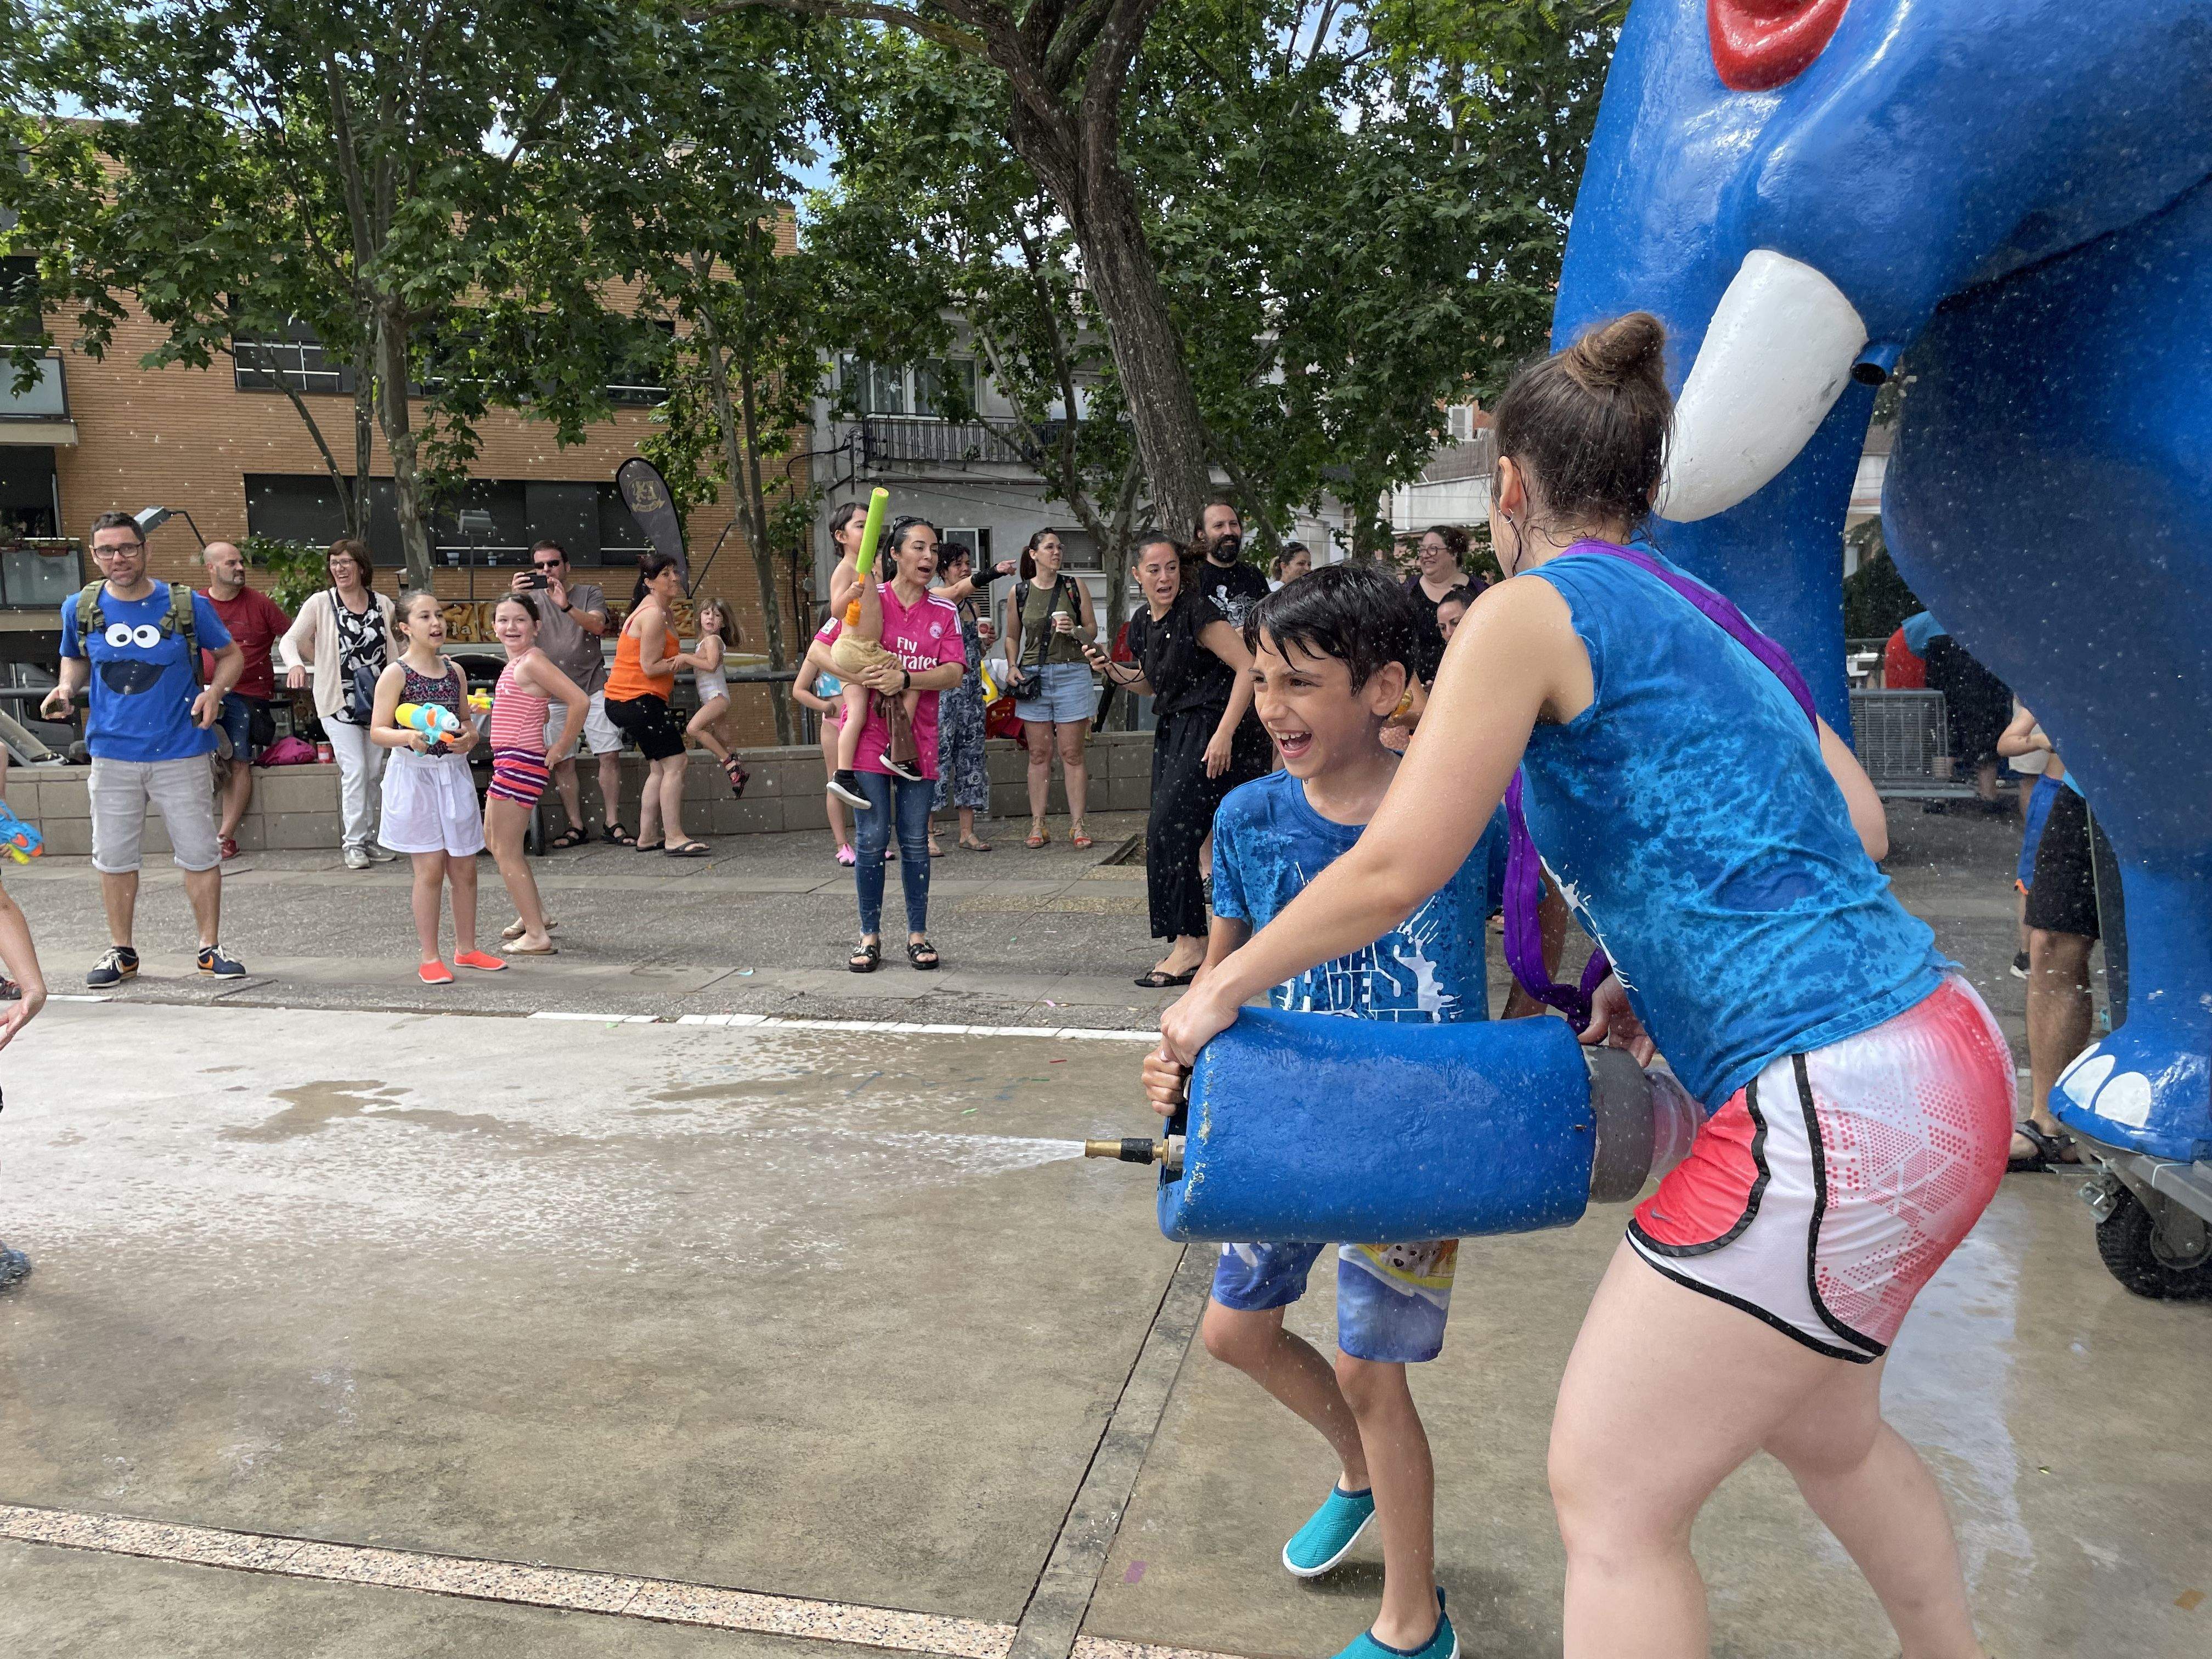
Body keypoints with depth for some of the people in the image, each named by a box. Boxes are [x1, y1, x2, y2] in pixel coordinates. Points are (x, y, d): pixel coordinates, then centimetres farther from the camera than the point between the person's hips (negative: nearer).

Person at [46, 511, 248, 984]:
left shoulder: (187, 604, -4)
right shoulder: (80, 608, 2)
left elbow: (231, 655, 8)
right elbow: (75, 660, 20)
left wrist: (214, 690, -11)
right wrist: (66, 688, -2)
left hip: (180, 752, -2)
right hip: (112, 753, 2)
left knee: (199, 854, 2)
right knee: (114, 858, 9)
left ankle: (210, 946, 16)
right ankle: (121, 951, 23)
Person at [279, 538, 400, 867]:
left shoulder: (382, 604, 6)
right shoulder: (321, 603, -3)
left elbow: (394, 651, 14)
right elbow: (289, 639, -9)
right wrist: (295, 664, -31)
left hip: (377, 701, 4)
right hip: (339, 701, -4)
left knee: (374, 772, 9)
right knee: (355, 769, -12)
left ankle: (369, 837, 20)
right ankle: (354, 843, -4)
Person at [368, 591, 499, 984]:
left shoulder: (455, 672, 8)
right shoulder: (396, 673, -7)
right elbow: (377, 732, -9)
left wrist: (469, 738, -4)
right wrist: (407, 736, -28)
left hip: (454, 773, 5)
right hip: (414, 774, -5)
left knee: (465, 868, 8)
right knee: (430, 869, -4)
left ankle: (466, 948, 23)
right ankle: (430, 958, 7)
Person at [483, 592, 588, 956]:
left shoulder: (532, 661, -15)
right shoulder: (515, 663, 13)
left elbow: (579, 700, -25)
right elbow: (542, 708, 28)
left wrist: (559, 749, -17)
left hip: (520, 762, -10)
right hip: (508, 761, 10)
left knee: (506, 851, -4)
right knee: (494, 840, 21)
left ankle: (537, 936, 1)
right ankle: (535, 914, 32)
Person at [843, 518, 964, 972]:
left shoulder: (944, 612, 5)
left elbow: (954, 674, -6)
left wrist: (904, 679, -20)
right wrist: (865, 679, -10)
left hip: (918, 738, 2)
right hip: (870, 733, -1)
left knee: (915, 840, 6)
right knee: (872, 837, -1)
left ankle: (918, 935, 15)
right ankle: (870, 936, 9)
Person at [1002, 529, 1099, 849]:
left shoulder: (1074, 587, 5)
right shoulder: (1019, 592, 7)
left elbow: (1092, 629, 9)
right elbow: (1012, 636, 15)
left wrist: (1074, 630, -12)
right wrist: (1012, 667, 0)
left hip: (1071, 673, -1)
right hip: (1033, 675, 1)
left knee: (1072, 753, -1)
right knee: (1039, 754, 3)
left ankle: (1077, 825, 3)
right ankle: (1037, 825, 8)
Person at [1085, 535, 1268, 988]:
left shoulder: (1196, 611, -13)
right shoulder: (1142, 624, 10)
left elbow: (1248, 667, -18)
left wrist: (1224, 734, -22)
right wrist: (1114, 672, 7)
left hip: (1210, 729, -9)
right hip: (1174, 732, 9)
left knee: (1170, 830, -13)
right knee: (1165, 833, 7)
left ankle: (1190, 942, -5)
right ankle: (1190, 945, 17)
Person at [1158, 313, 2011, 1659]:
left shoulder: (1537, 607, -8)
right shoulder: (1706, 621, 17)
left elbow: (1397, 874, -12)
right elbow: (1854, 827, 17)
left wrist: (1218, 993, 1)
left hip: (1840, 1112, -9)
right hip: (1941, 1063, 9)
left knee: (1608, 1499, 3)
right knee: (1823, 1432, 30)